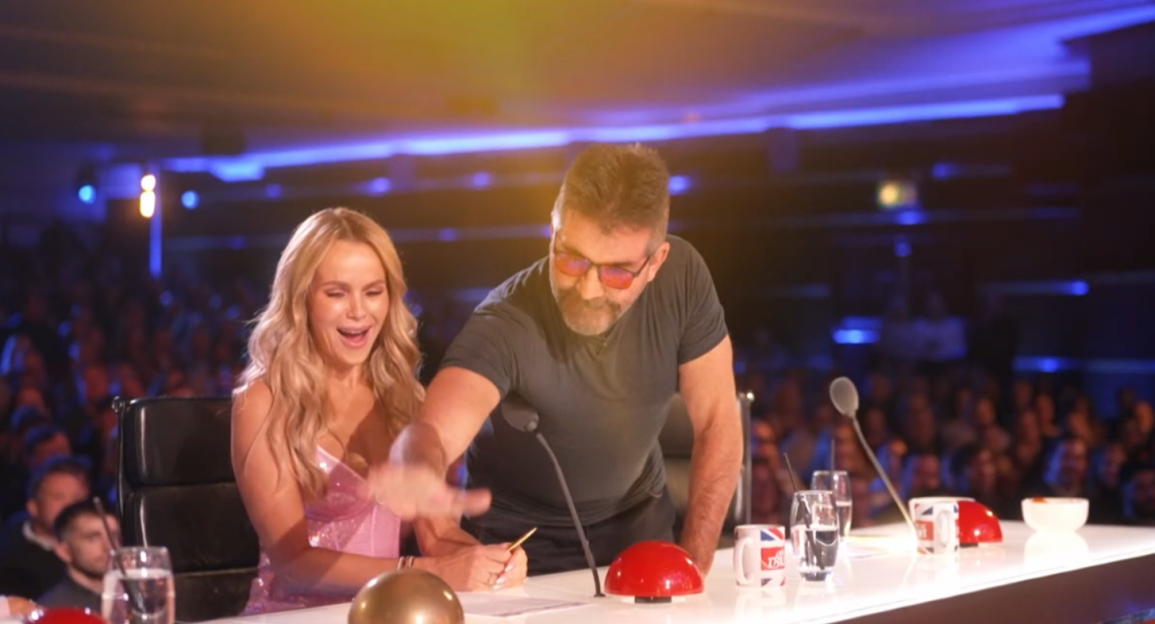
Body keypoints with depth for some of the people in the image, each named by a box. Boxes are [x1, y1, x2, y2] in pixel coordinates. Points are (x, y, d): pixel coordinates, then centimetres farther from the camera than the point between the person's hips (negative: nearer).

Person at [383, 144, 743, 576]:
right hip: (521, 541, -3)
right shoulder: (507, 326, -30)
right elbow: (434, 430, -45)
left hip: (638, 521, 3)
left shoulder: (682, 278, -20)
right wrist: (419, 471, -69)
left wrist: (693, 567, -14)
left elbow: (717, 422, -10)